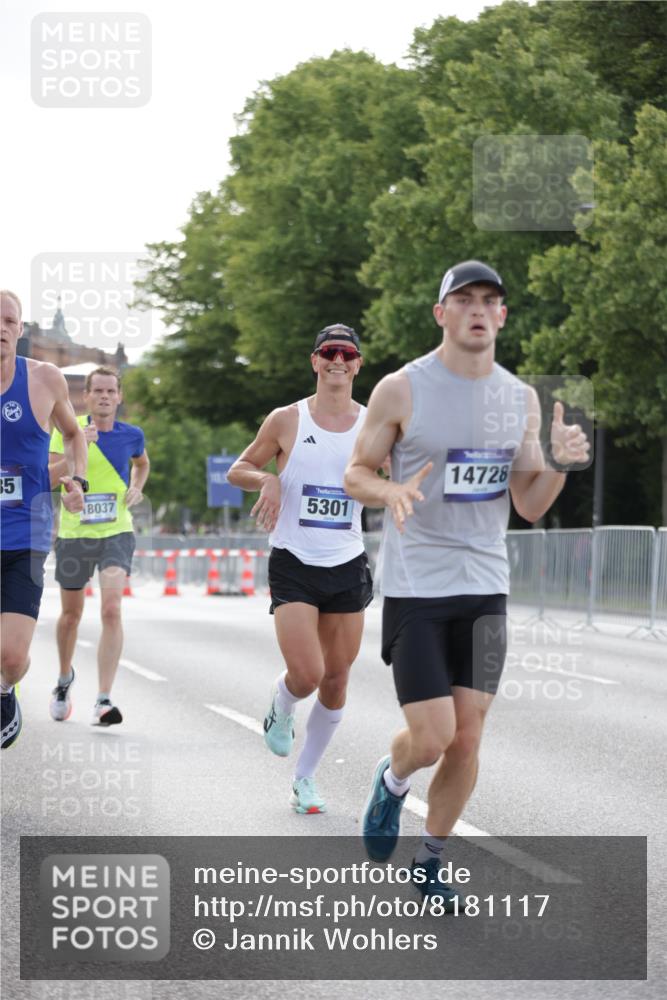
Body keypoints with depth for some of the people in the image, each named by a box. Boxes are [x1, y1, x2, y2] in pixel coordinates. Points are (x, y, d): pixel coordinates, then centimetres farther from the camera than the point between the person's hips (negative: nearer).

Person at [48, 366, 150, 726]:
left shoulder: (131, 435, 1)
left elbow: (142, 462, 24)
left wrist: (135, 489, 5)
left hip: (116, 533, 0)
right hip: (73, 534, 0)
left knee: (111, 609, -19)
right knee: (71, 613, 14)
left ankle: (103, 701, -20)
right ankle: (64, 679, 43)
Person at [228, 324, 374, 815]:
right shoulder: (287, 421, -1)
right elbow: (238, 470, 9)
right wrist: (266, 479, -12)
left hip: (348, 567, 2)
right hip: (294, 566, -2)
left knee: (336, 680, 4)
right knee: (307, 673, -16)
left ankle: (306, 778, 22)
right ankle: (280, 709, 21)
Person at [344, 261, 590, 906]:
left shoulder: (522, 400, 7)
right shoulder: (402, 390, -6)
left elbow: (529, 507, 9)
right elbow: (355, 474, 1)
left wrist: (558, 464, -11)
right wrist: (390, 492, -21)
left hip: (485, 590, 4)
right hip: (415, 587, -4)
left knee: (466, 740, 2)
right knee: (431, 738, -10)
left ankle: (429, 860, 21)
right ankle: (392, 781, 26)